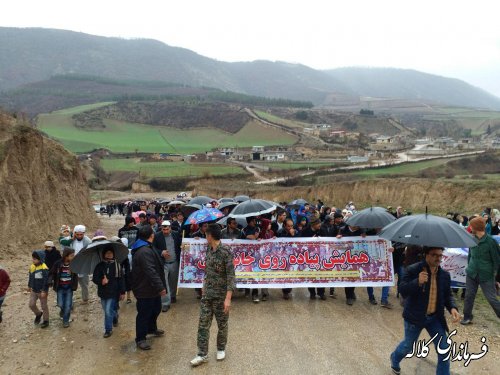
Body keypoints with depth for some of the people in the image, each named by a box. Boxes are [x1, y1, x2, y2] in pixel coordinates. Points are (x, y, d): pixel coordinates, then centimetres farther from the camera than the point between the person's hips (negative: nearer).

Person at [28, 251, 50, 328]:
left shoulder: (44, 268, -23)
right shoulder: (32, 267, -1)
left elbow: (46, 281, -22)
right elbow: (30, 277, 15)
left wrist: (44, 291, -21)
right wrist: (29, 286, 23)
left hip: (41, 291, -6)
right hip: (33, 290, 6)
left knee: (44, 306, 7)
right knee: (31, 304, 6)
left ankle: (46, 321, 23)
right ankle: (38, 314, 35)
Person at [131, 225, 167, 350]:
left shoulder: (146, 248, 10)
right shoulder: (144, 252, -27)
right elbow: (151, 272, -33)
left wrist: (160, 286, 26)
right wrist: (160, 287, -32)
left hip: (152, 288, 11)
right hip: (144, 290, -11)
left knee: (156, 309, 24)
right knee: (144, 313, 2)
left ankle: (152, 328, 44)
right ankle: (140, 339, 15)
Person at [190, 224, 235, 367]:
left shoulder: (225, 251, -19)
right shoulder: (209, 249, 3)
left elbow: (231, 275, -20)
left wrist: (228, 298, -24)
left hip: (221, 295, -6)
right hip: (207, 293, 6)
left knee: (222, 324, 11)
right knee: (203, 324, 4)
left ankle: (221, 349, 32)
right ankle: (202, 354, 14)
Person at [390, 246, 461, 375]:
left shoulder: (445, 274, -2)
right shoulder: (413, 270, -18)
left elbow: (447, 295, 7)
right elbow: (402, 290, -23)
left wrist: (453, 308, -14)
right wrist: (417, 282, -39)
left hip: (435, 318, 4)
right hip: (414, 317, -4)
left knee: (444, 350, 1)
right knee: (408, 346, 16)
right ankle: (395, 359, 48)